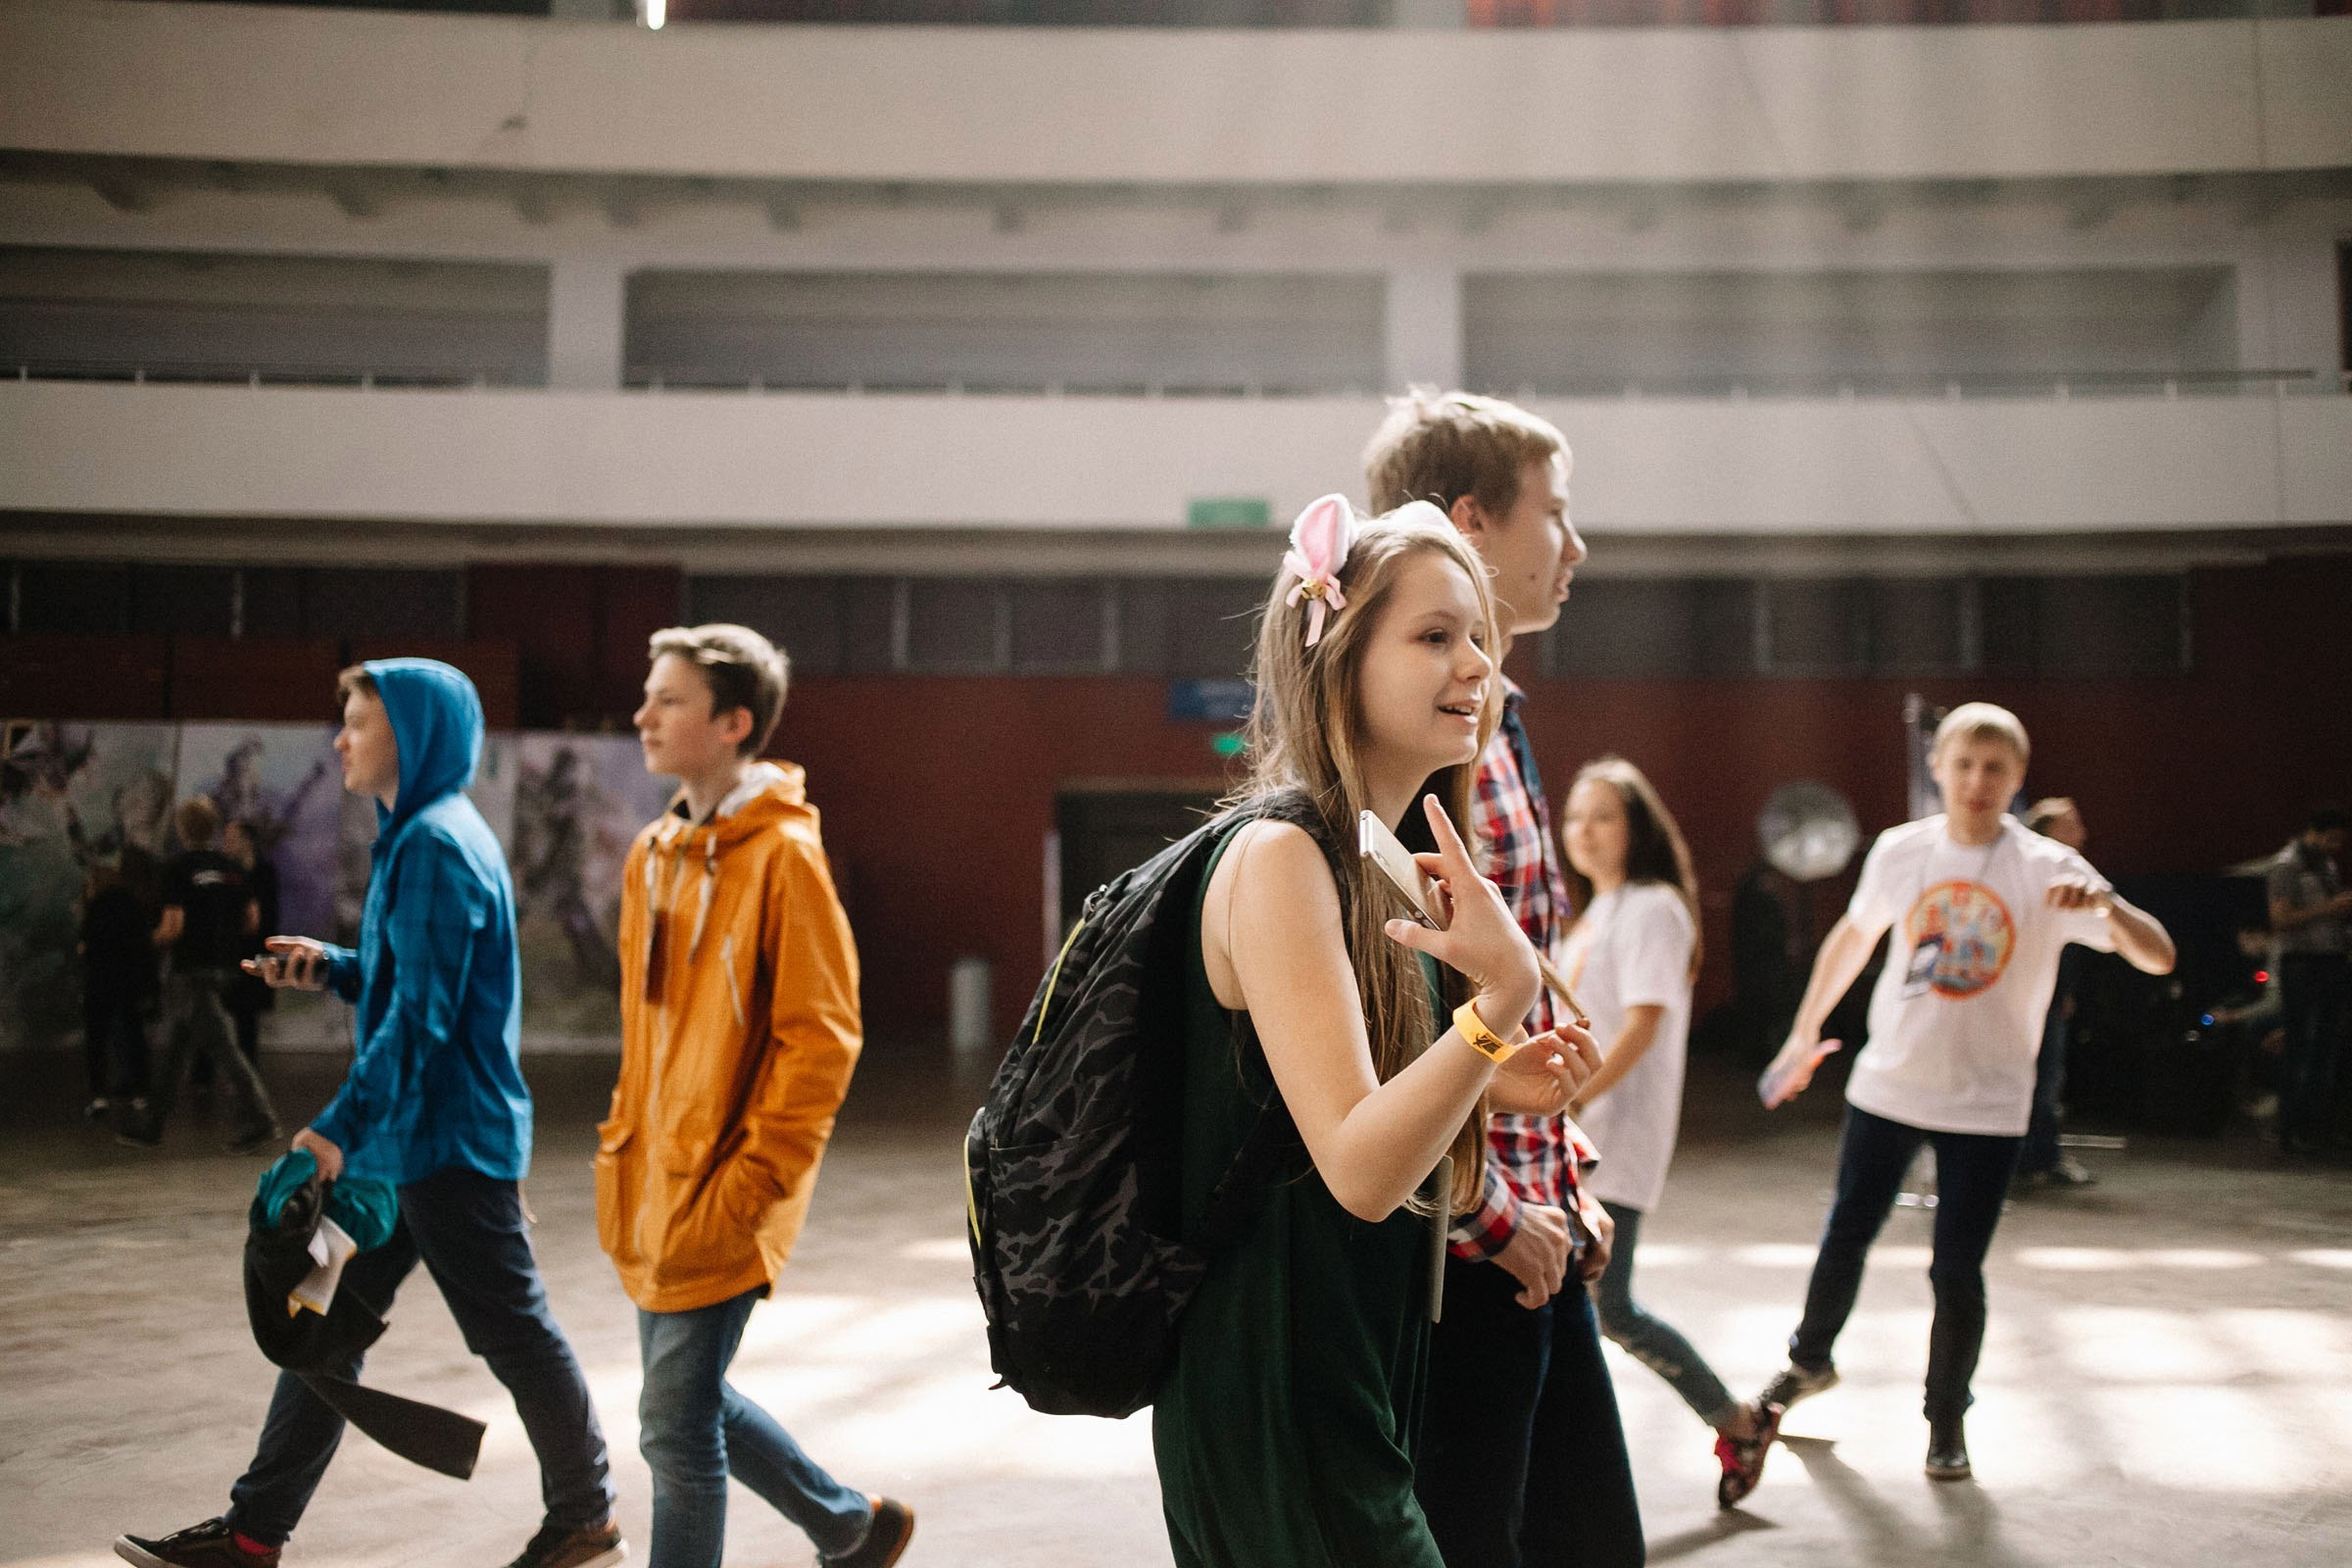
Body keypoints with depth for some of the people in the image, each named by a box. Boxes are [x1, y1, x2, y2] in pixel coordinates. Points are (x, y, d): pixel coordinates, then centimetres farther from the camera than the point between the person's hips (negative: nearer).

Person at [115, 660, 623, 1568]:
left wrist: (344, 1123, -22)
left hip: (449, 1143, -10)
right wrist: (330, 967, 6)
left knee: (512, 1333, 2)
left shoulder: (437, 845, -18)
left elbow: (423, 1013, -23)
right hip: (401, 1141, 10)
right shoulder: (414, 836, 14)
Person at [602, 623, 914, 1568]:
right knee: (693, 1407, 17)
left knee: (676, 1425, -2)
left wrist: (746, 1185, -18)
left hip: (722, 1201, -8)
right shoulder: (653, 855, 11)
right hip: (651, 1191, 8)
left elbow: (820, 1038, -16)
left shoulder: (782, 854, -14)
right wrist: (626, 1142, 14)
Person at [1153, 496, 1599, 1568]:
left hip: (1362, 1387, 9)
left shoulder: (1387, 868, 10)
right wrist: (1503, 997, -34)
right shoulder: (1277, 855, -18)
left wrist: (1487, 1081, 3)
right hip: (1277, 1413, -9)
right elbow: (1358, 1169, -25)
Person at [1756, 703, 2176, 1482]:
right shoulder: (1900, 851, -4)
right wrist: (1803, 1036, 20)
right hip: (1886, 1086, 2)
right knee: (1845, 1236, 12)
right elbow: (1853, 935, 14)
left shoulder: (2048, 869, -12)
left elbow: (2158, 958, -17)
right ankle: (1810, 1358, 38)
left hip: (1987, 1104, -2)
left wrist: (2107, 904, -38)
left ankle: (1947, 1420, 21)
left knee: (1957, 1271, 0)